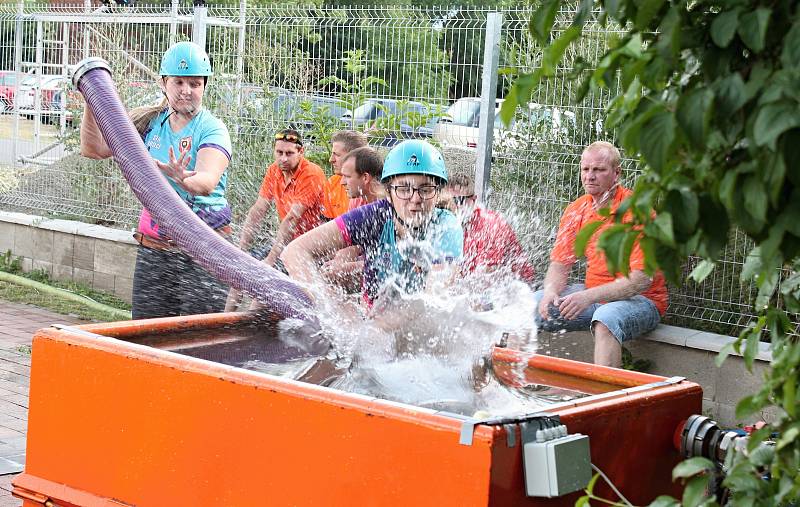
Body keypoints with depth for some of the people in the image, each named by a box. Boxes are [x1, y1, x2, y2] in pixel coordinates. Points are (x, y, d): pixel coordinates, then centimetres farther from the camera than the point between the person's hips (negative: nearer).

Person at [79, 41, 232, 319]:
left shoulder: (212, 130, -7)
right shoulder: (150, 122, 9)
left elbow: (208, 182, -26)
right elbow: (93, 148, 10)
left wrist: (184, 180, -48)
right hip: (153, 249, 5)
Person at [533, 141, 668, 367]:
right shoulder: (577, 210, 4)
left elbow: (642, 279, -22)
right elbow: (560, 264, 7)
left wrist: (589, 296, -30)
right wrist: (551, 290, -17)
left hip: (639, 299, -6)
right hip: (593, 295, 6)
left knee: (606, 318, -38)